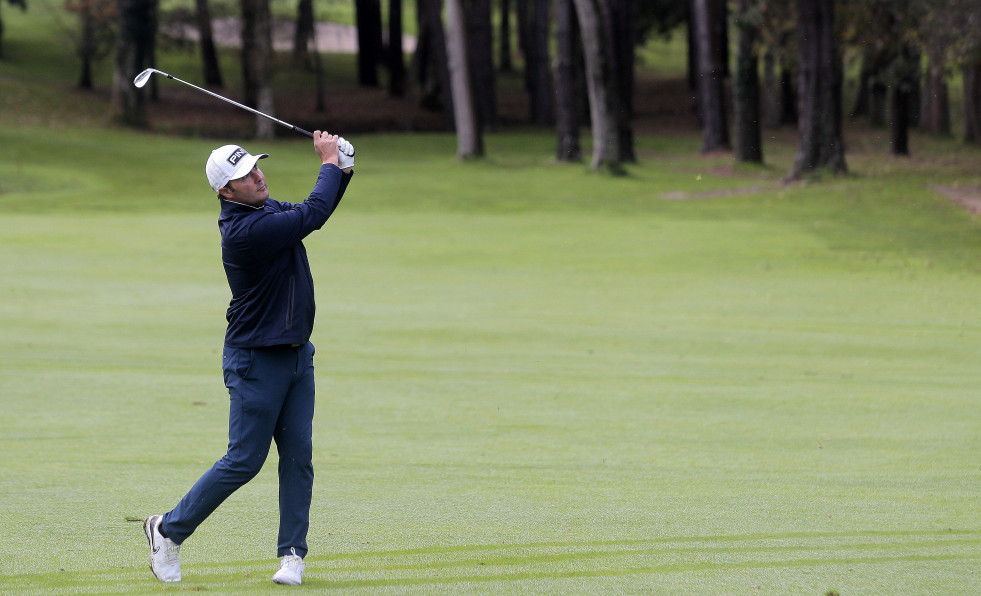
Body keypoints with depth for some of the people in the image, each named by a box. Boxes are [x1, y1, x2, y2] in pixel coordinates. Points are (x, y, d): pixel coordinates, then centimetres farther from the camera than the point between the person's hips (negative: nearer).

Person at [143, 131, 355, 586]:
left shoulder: (267, 209, 6)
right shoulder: (245, 230, -24)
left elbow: (314, 212, 20)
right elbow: (314, 214, -25)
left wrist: (342, 169, 3)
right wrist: (328, 161, -11)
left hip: (297, 355, 8)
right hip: (256, 360, -8)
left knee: (298, 457, 4)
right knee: (245, 461, -4)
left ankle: (292, 553, 9)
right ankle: (169, 530, 11)